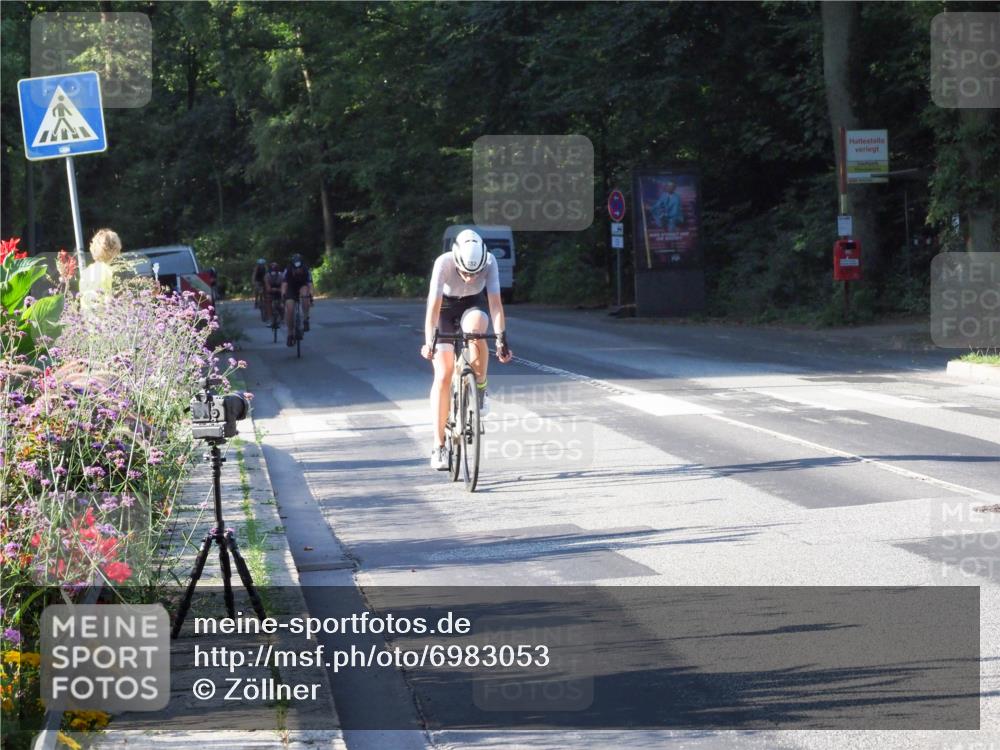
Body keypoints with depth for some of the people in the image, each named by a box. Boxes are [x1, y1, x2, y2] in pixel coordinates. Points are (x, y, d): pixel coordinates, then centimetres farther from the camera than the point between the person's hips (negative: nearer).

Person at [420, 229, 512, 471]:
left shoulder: (489, 262, -28)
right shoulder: (444, 263, -32)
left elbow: (495, 303, -30)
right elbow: (433, 305, -36)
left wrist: (501, 339, -37)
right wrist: (428, 341, -44)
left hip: (473, 306, 1)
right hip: (446, 307, -1)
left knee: (476, 331, -37)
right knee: (443, 375, -10)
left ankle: (480, 389, -13)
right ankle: (438, 446, -4)